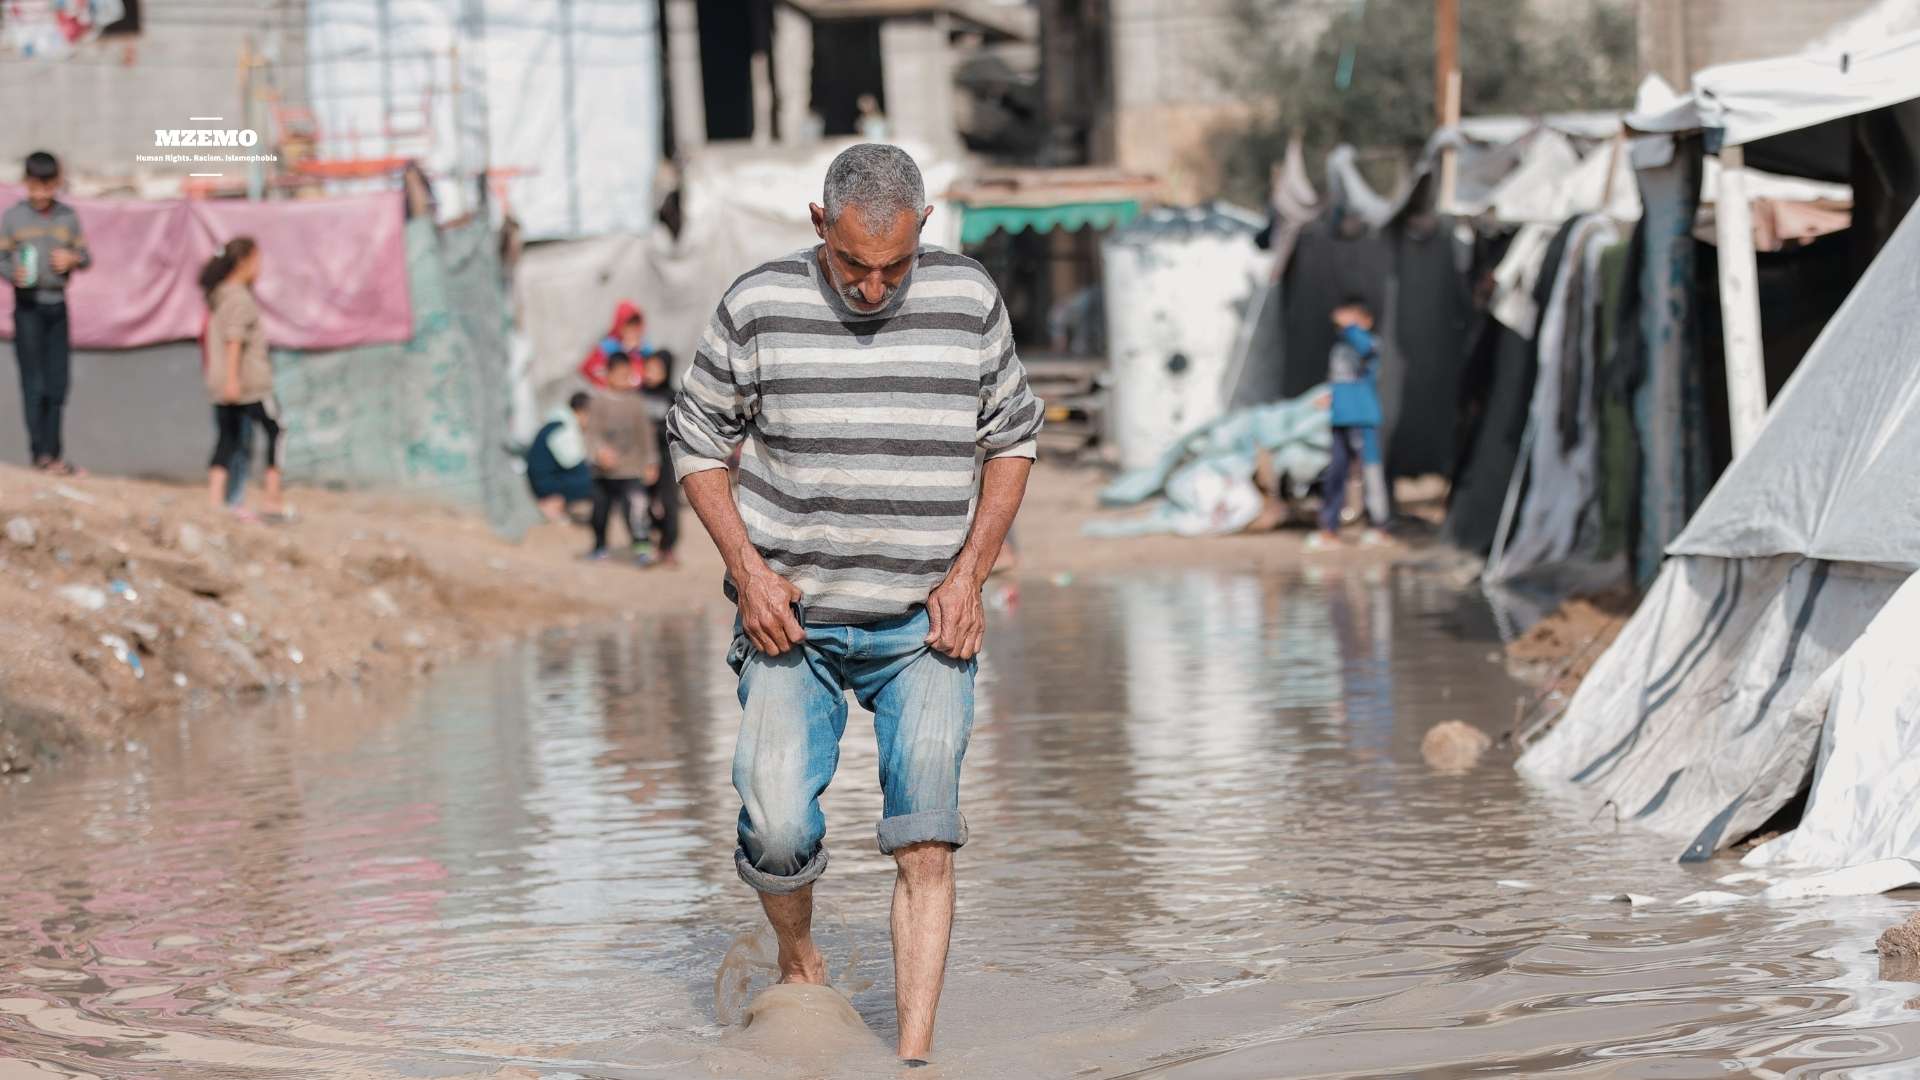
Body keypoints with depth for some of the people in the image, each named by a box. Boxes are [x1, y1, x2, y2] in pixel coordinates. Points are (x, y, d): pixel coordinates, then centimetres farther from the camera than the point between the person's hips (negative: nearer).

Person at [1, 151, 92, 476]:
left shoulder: (68, 216, 8)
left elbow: (86, 256, 14)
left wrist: (73, 258, -9)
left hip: (57, 305, 3)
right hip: (28, 305, -3)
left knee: (58, 383, 5)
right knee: (34, 382, -5)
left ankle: (54, 452, 13)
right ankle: (41, 452, -3)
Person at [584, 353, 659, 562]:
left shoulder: (636, 403, 2)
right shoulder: (599, 402, -1)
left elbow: (645, 433, 8)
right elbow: (592, 432, -6)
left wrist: (650, 462, 9)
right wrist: (601, 450, -25)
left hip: (631, 469, -1)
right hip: (604, 471, 1)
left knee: (630, 508, -14)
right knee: (601, 509, 12)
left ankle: (639, 546, -12)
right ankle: (600, 546, 30)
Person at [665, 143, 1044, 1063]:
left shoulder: (969, 300, -1)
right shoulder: (758, 307, -5)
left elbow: (1012, 438, 10)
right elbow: (696, 444, 5)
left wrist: (969, 572, -1)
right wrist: (748, 570, -7)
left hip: (925, 624, 1)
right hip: (791, 617, -1)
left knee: (925, 842, -8)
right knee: (777, 824, -12)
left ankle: (913, 1057, -4)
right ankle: (798, 965, 19)